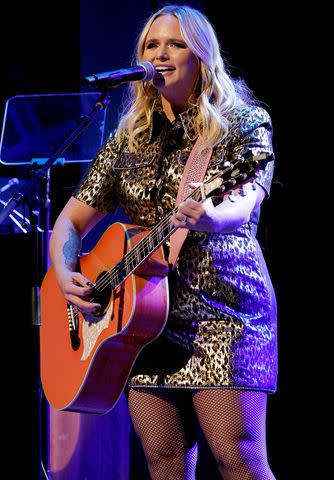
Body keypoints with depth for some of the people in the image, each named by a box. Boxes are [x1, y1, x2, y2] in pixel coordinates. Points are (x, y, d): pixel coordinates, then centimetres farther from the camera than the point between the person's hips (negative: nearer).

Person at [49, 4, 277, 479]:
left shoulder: (244, 123, 2)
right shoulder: (129, 138, 15)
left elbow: (243, 204, -16)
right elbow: (72, 220, 18)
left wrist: (211, 218, -40)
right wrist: (64, 275, -3)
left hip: (221, 307, -5)